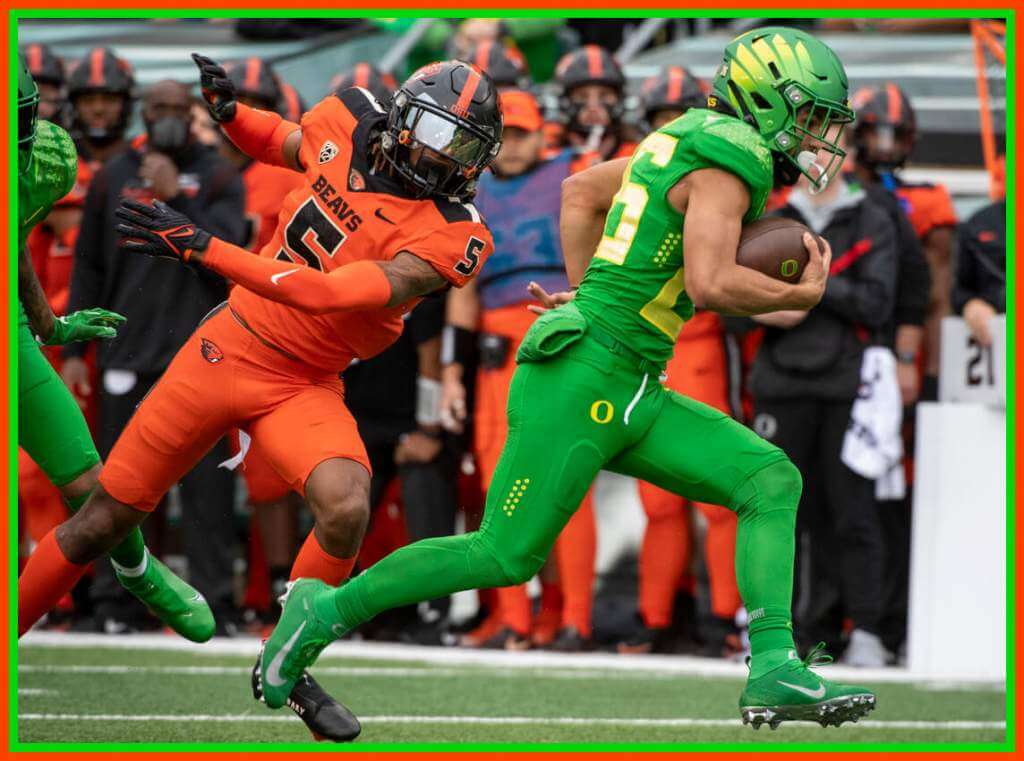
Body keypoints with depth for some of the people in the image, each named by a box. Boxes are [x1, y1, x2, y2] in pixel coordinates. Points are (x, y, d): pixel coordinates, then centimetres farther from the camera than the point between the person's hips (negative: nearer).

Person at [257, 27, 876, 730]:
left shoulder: (688, 142, 16)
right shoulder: (732, 159, -12)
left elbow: (581, 191, 27)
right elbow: (710, 284, -25)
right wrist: (799, 297, -9)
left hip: (633, 396, 10)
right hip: (583, 376, -10)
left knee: (773, 481, -2)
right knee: (506, 555, -3)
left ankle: (775, 669, -11)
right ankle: (330, 608, 10)